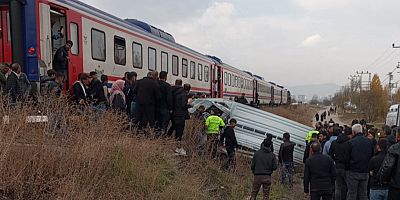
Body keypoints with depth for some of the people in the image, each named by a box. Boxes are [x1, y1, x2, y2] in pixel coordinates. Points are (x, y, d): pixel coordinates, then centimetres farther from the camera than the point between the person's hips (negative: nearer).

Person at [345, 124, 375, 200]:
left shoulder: (351, 142, -12)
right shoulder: (369, 142, 1)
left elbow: (347, 158, -10)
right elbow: (372, 156, 8)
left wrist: (347, 168, 4)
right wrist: (368, 168, 18)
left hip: (353, 171, -4)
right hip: (365, 172, 4)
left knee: (351, 194, 4)